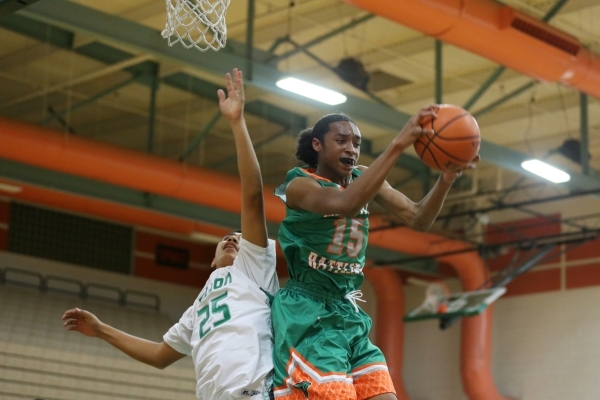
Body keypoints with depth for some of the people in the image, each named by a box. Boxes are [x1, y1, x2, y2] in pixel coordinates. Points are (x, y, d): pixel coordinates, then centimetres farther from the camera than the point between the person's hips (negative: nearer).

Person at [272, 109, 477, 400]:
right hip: (309, 314, -7)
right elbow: (346, 203, -30)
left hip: (350, 314, 7)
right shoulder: (300, 184, -9)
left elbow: (418, 219, 2)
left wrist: (446, 178, -17)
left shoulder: (366, 179, 11)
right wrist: (398, 144, -34)